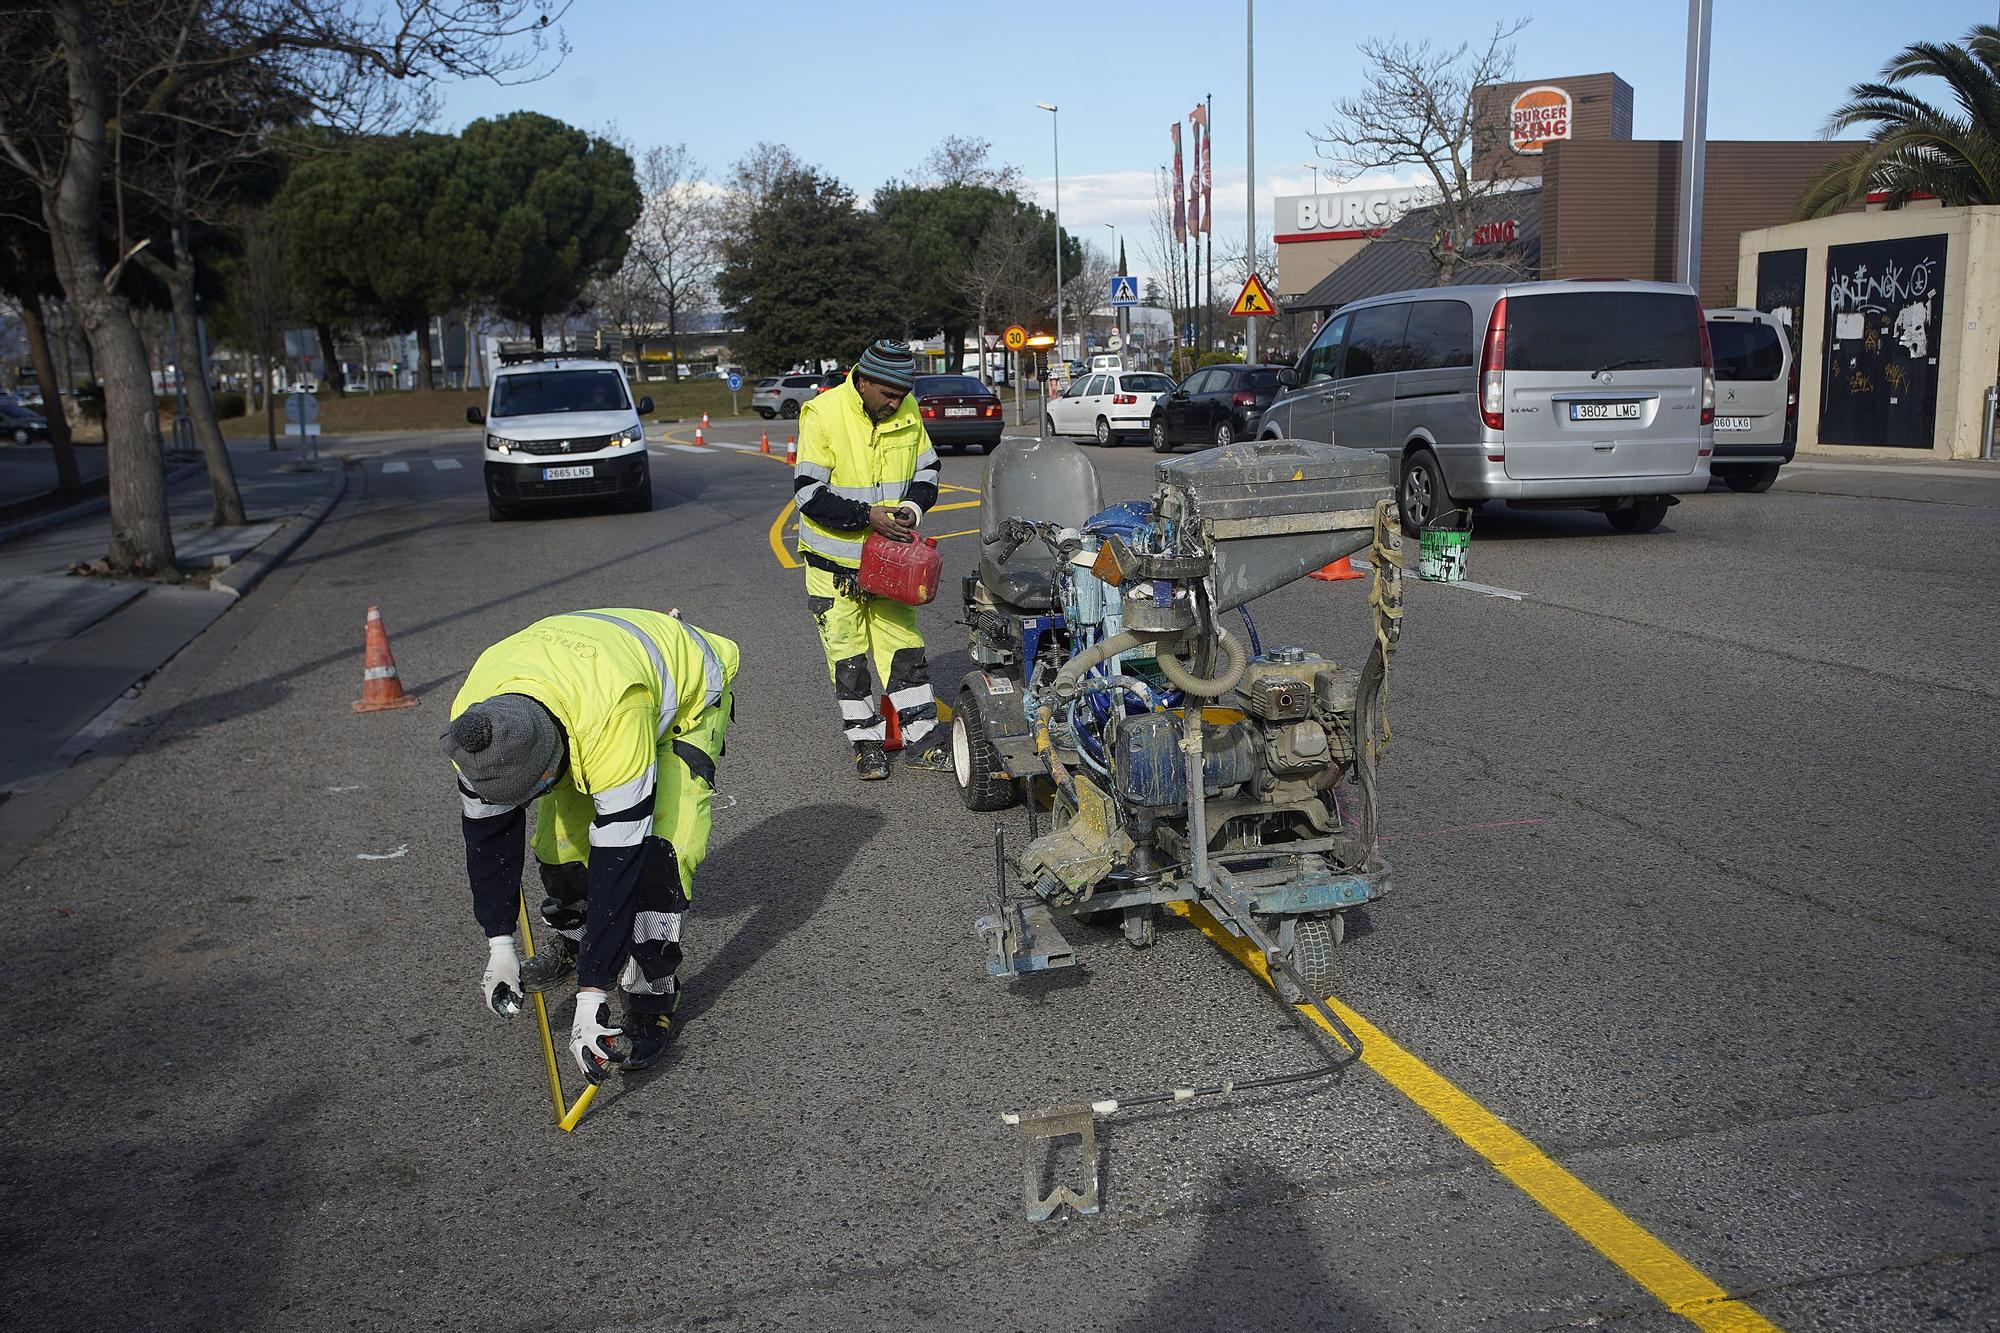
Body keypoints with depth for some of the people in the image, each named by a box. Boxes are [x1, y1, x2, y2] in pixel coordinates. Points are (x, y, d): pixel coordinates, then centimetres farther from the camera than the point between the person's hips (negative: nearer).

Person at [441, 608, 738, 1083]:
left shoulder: (613, 718, -47)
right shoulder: (473, 719, -29)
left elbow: (618, 858, -43)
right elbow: (487, 829, -14)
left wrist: (591, 996, -41)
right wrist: (499, 946, -14)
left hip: (687, 692, -5)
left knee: (653, 850, -23)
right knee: (560, 836, 0)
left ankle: (651, 996, -8)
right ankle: (571, 941, 31)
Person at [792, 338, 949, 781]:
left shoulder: (907, 411, -2)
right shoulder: (822, 413, -18)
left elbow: (926, 469, 11)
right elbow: (808, 493, -19)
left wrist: (912, 506, -10)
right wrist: (867, 516, -27)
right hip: (835, 558, -4)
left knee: (904, 644, 6)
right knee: (847, 650, 4)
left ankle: (921, 737, 13)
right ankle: (865, 741, 15)